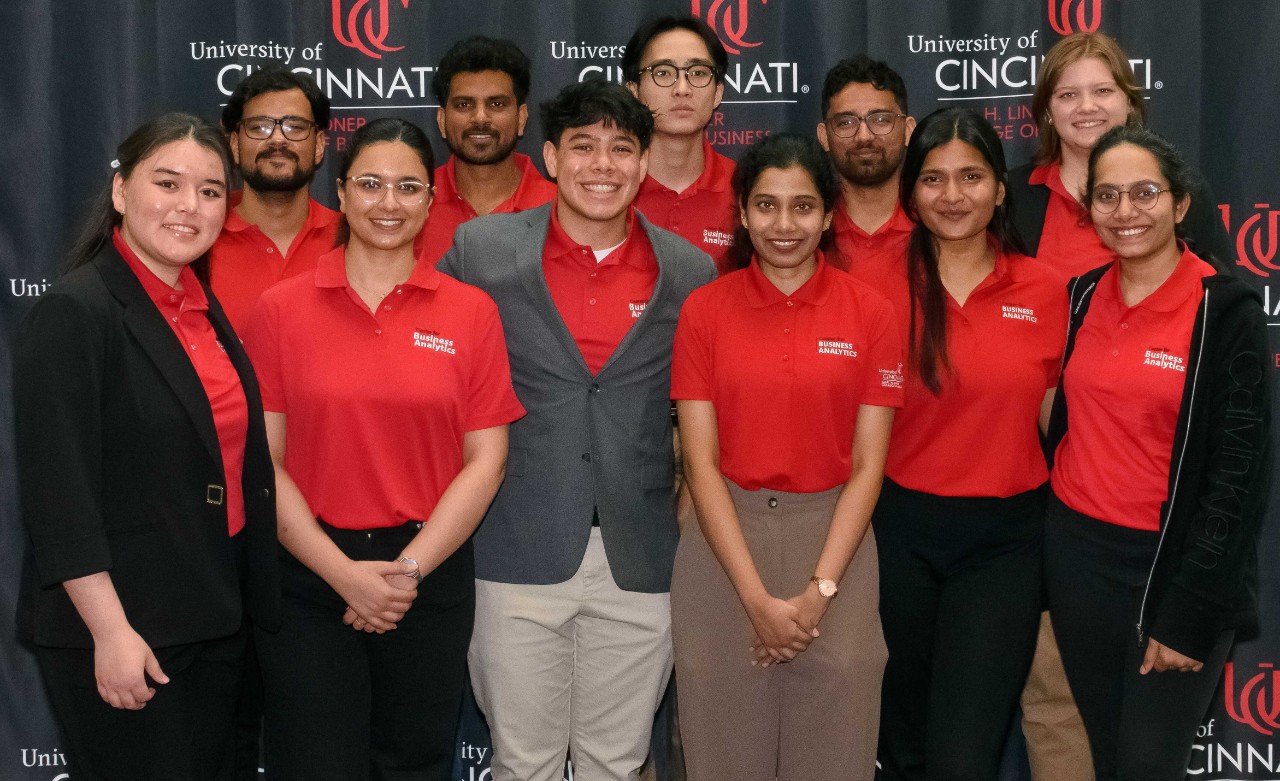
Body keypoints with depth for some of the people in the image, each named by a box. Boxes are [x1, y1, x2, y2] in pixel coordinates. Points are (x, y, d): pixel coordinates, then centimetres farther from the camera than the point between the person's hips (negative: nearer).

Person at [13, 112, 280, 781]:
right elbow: (57, 490, -19)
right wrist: (110, 631, -21)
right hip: (120, 633, -8)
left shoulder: (204, 311, 11)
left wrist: (250, 599, 14)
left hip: (216, 618, 8)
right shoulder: (74, 312, -14)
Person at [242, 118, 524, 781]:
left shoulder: (470, 311, 2)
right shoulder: (281, 309, 0)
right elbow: (263, 461, -3)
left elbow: (485, 460, -1)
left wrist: (407, 569, -9)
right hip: (310, 575, -1)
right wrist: (345, 573, -11)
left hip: (430, 572, 1)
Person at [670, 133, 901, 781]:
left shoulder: (870, 313, -1)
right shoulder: (704, 309, -2)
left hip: (832, 535, 0)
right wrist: (757, 597, -12)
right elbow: (701, 461, -5)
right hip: (724, 538, 0)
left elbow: (867, 465, -3)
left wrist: (819, 590, -11)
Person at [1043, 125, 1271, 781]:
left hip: (1173, 561, -4)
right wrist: (1053, 561, 8)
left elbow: (1239, 472, -12)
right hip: (1078, 556, 5)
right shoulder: (1082, 297, 4)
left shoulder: (1226, 309, -11)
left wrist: (1190, 615, -14)